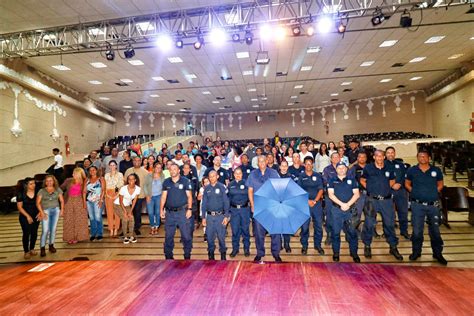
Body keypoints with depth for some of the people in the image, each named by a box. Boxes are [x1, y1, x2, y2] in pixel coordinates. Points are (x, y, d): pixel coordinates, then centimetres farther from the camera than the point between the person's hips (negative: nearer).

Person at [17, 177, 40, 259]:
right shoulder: (21, 194, -9)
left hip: (36, 216, 2)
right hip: (25, 217, -2)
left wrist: (40, 213, -9)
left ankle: (32, 249, 25)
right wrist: (28, 216, -13)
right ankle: (26, 251, 12)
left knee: (34, 233, 8)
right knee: (26, 233, 0)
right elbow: (19, 207, -7)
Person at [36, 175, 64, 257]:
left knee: (53, 229, 5)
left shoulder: (58, 190, 7)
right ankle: (43, 248, 2)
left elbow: (62, 200, 9)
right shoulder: (42, 191, 0)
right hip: (46, 211, -2)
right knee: (45, 230, -8)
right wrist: (42, 212, -12)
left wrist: (62, 210, -1)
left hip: (56, 210, 2)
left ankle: (51, 246, 17)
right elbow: (38, 202, -4)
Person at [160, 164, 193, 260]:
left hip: (182, 211, -3)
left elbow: (189, 196, -3)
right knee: (168, 235, 10)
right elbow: (163, 196, 8)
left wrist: (189, 209, -10)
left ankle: (187, 255, 18)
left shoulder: (185, 181, -2)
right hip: (170, 212, 3)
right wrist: (161, 209, 1)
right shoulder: (166, 182, 7)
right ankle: (168, 256, 25)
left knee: (186, 235, 2)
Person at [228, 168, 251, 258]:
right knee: (235, 230, 5)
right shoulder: (230, 184, 9)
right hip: (234, 209, 2)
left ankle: (246, 249, 20)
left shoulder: (246, 183, 2)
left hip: (244, 209, -2)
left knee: (245, 229, 6)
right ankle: (235, 249, 19)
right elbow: (228, 197, 10)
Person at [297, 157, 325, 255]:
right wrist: (307, 201, -10)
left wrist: (315, 201, -9)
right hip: (305, 203, -1)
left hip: (317, 203, 1)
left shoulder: (318, 176, 8)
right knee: (304, 226, 1)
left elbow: (321, 190, 4)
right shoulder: (301, 177, 5)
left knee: (318, 225, 4)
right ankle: (304, 245, 15)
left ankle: (318, 245, 20)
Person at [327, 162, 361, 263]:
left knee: (352, 232, 2)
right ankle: (336, 253, 15)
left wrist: (348, 204, -12)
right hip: (336, 209, 0)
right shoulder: (332, 180, 8)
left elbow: (356, 194, 2)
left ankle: (354, 253, 15)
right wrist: (342, 204, -14)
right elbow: (330, 194, -3)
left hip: (350, 209, 1)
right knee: (336, 232, 4)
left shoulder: (352, 180, 11)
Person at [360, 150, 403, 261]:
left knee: (390, 223, 8)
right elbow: (362, 180, 8)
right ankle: (367, 246, 18)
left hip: (387, 200, 3)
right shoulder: (368, 168, -2)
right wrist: (370, 188, -2)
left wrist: (385, 188, 7)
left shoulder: (389, 168, 6)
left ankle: (393, 247, 22)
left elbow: (392, 180, 20)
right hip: (372, 200, -2)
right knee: (369, 224, 3)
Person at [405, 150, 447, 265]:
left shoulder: (436, 170, 4)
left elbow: (440, 184, 15)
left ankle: (437, 253, 25)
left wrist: (434, 192, 1)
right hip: (417, 205, -1)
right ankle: (416, 252, 19)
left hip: (433, 205, 1)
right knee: (417, 230, 4)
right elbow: (407, 184, 11)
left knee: (435, 230, 10)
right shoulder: (412, 170, 1)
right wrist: (415, 192, -1)